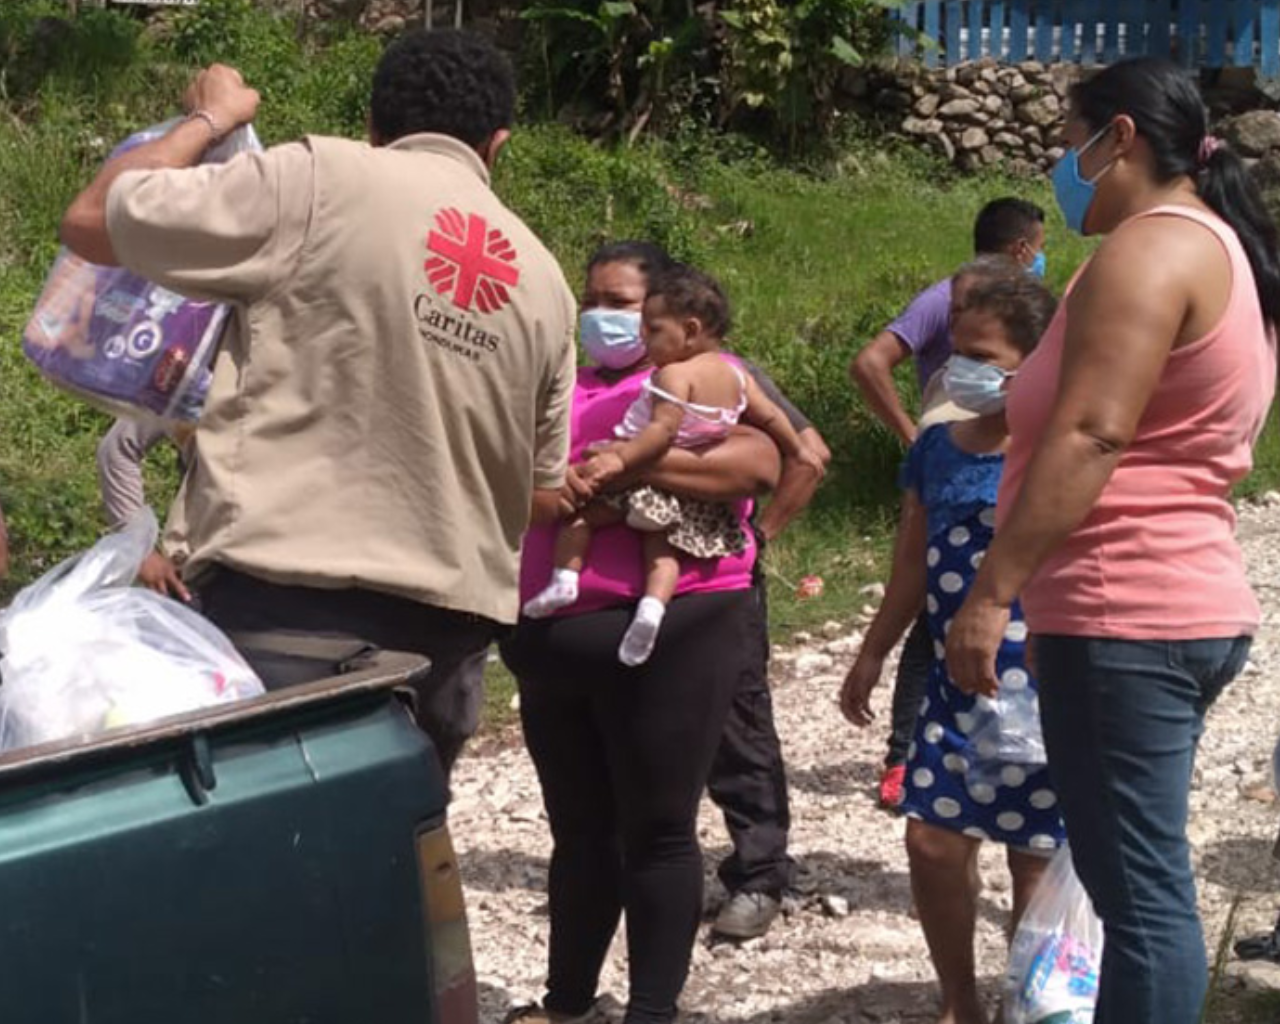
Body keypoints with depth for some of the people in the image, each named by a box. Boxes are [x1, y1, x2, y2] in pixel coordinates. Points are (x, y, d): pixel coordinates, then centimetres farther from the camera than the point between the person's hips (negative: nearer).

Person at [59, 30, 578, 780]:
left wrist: (210, 119, 17)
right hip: (447, 625, 5)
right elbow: (543, 492, 19)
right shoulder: (546, 282, 13)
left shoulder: (319, 180, -3)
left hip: (283, 605, -5)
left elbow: (93, 221, 3)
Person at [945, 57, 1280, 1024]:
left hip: (1124, 617, -11)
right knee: (1139, 881, 14)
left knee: (1142, 890, -9)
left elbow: (1089, 438, -21)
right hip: (1185, 606, 11)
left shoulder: (1150, 247, -11)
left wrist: (992, 593, -21)